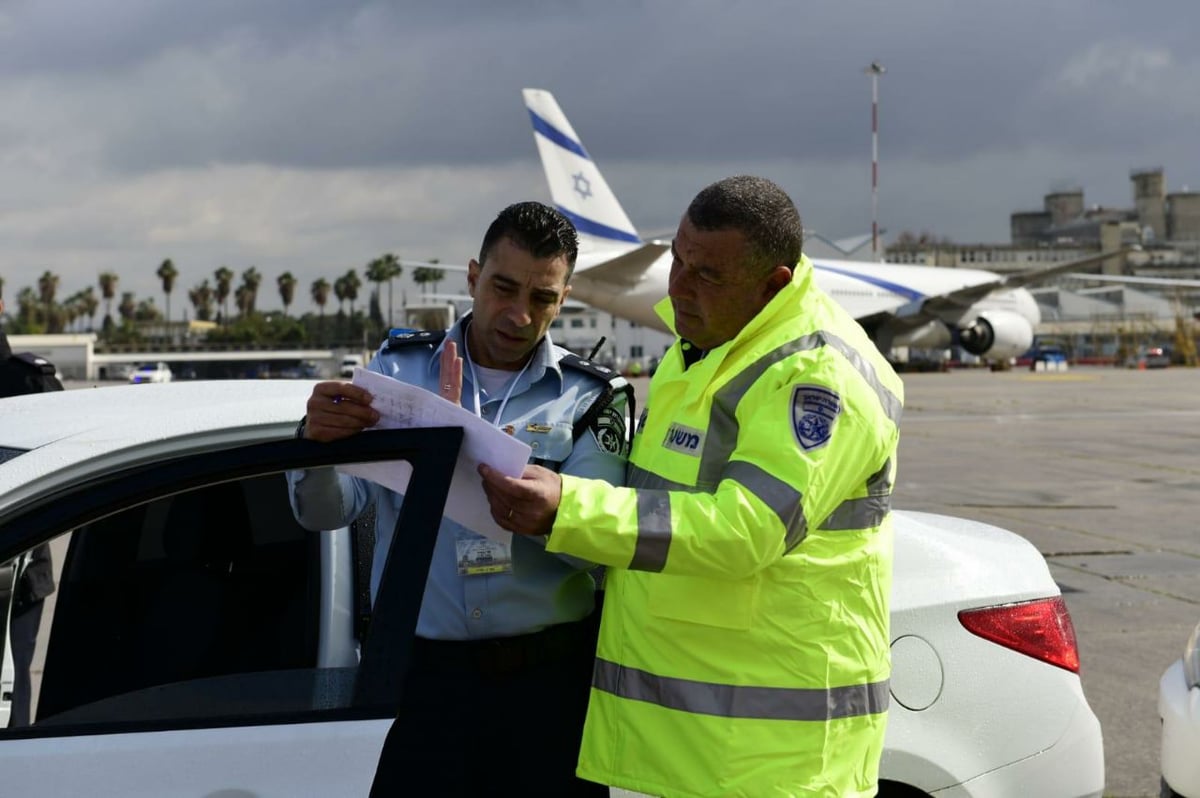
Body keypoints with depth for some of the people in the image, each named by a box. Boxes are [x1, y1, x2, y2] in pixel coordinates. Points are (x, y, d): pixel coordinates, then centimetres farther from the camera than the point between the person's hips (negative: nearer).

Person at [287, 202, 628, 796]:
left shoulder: (590, 399, 0)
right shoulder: (399, 370, 4)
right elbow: (323, 511, -2)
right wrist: (318, 444, -25)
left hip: (554, 679, 0)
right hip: (427, 679, 1)